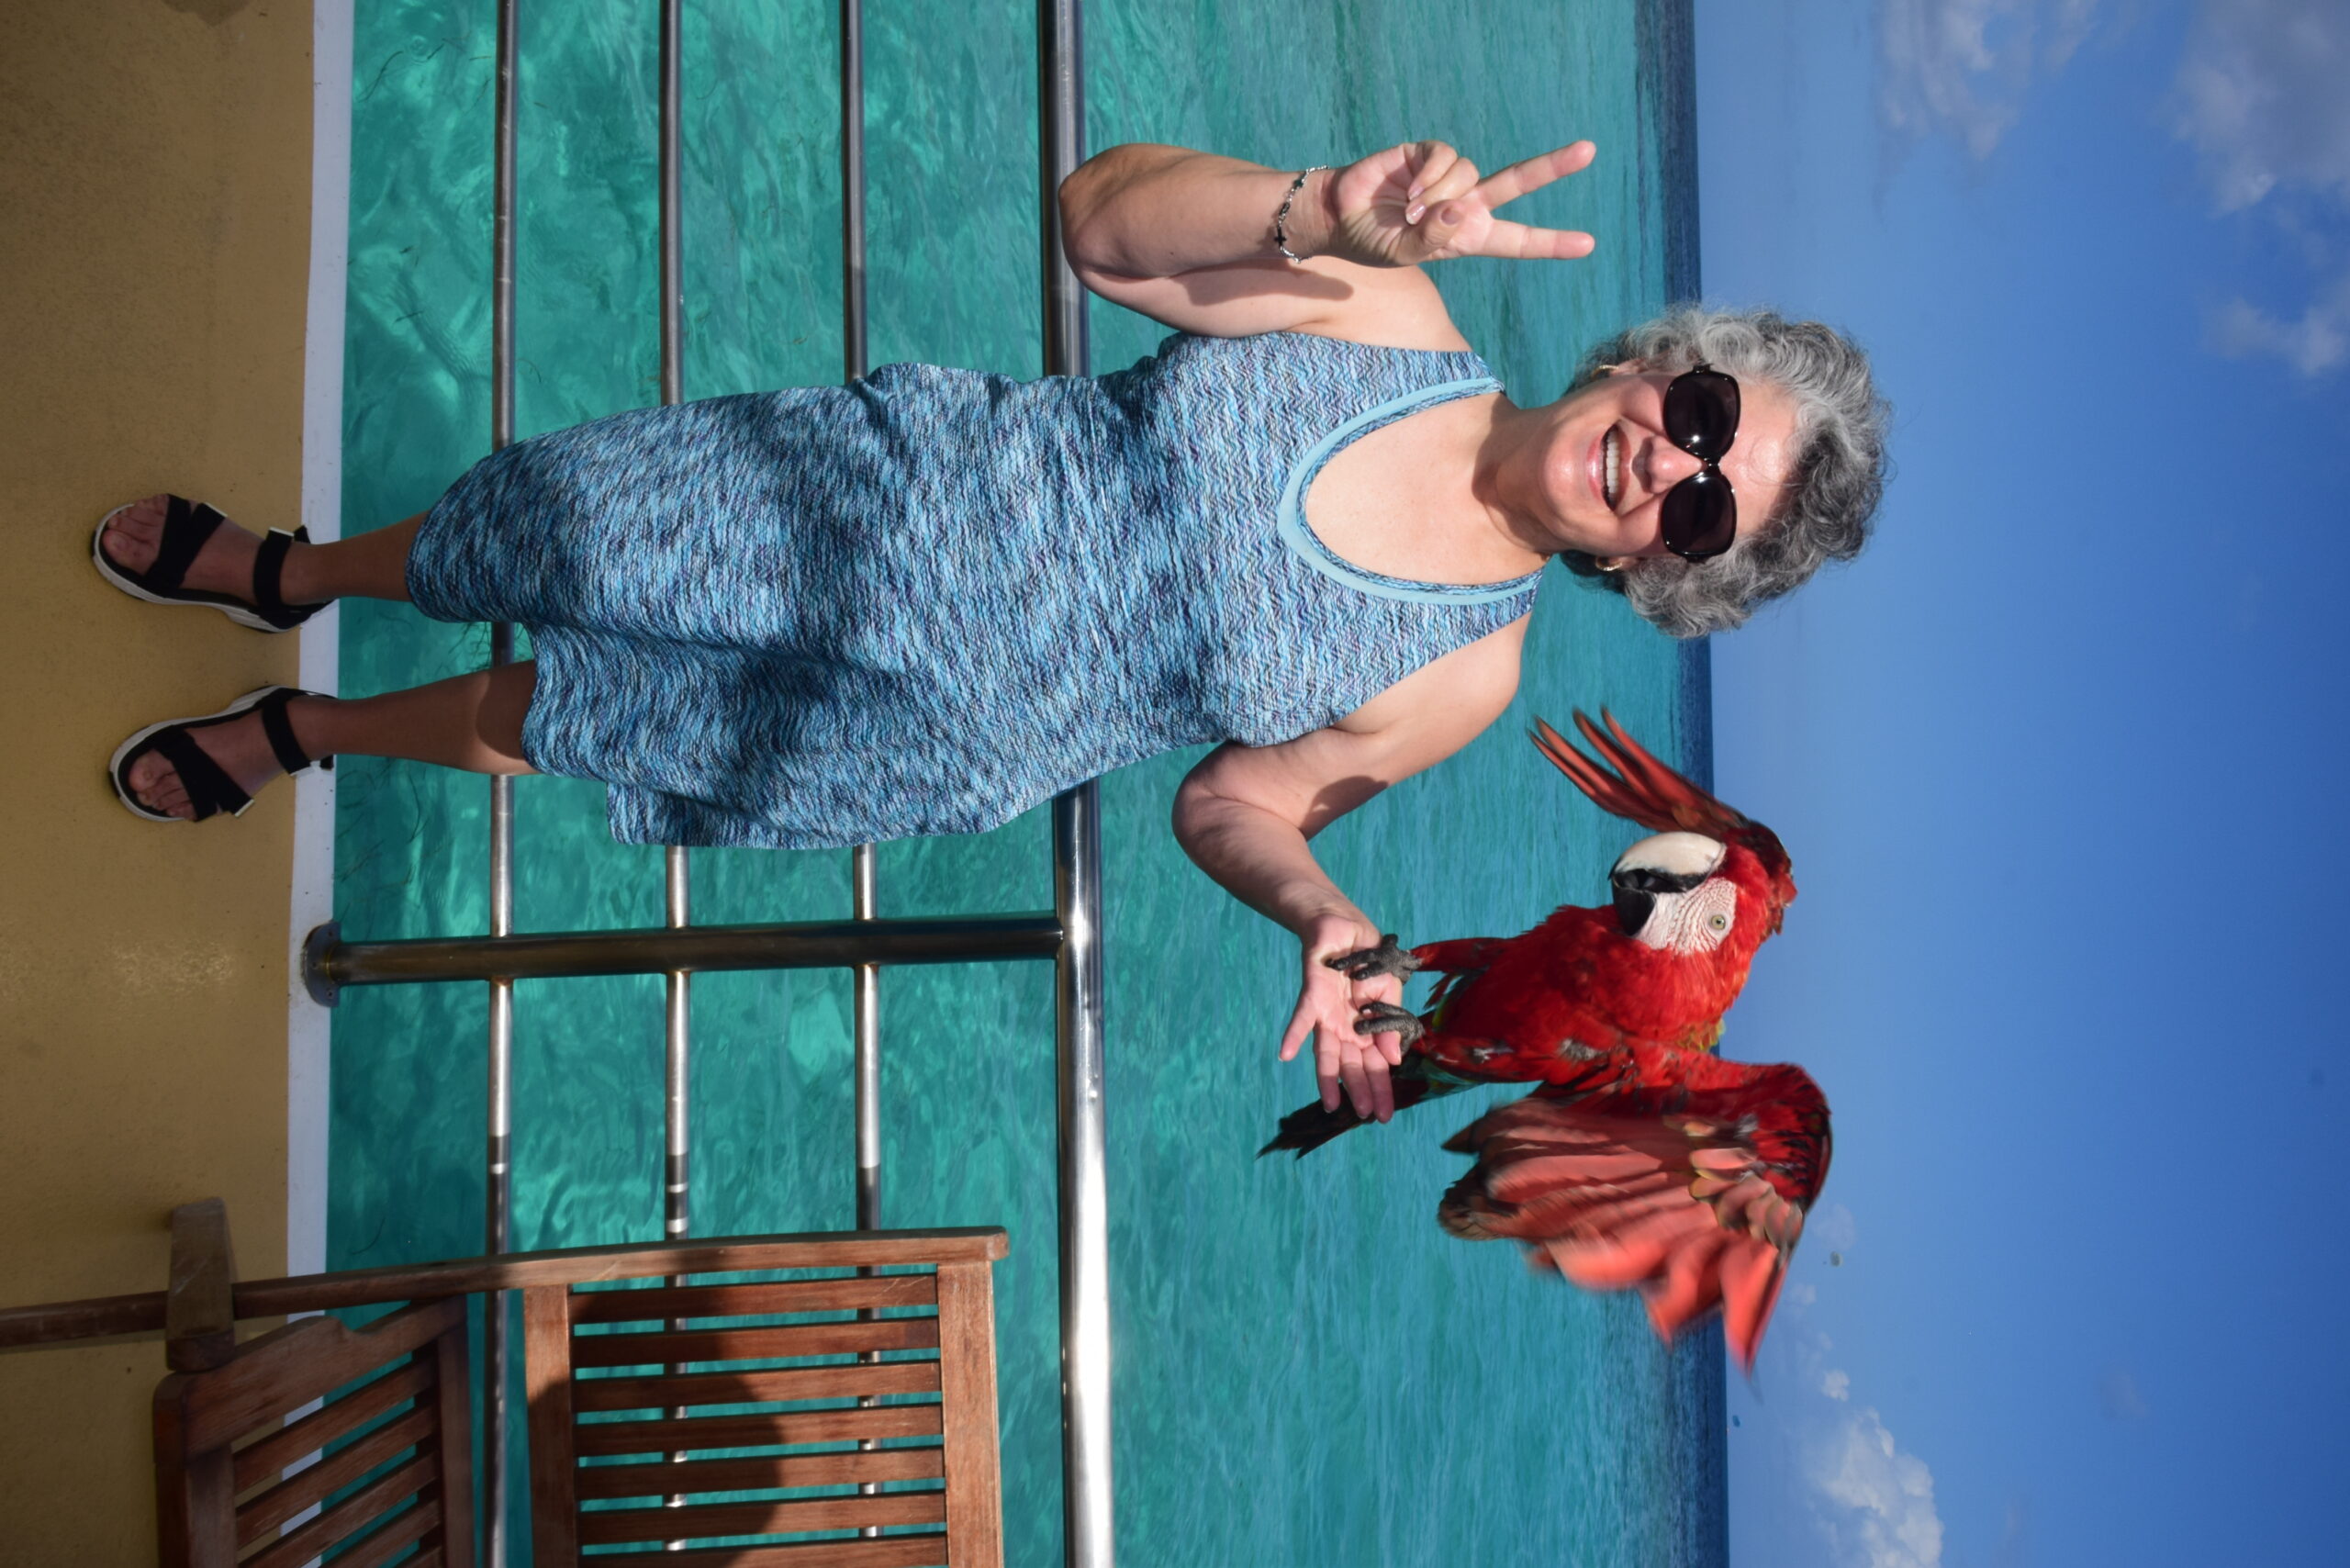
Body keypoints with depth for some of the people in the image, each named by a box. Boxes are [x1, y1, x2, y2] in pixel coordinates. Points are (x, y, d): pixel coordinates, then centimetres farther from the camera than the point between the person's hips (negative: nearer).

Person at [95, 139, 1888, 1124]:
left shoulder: (1462, 676, -13)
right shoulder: (1389, 318, -12)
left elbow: (1241, 805, -3)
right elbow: (1102, 213, -16)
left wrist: (1328, 924, -24)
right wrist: (1320, 214, -33)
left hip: (928, 735, -1)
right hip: (917, 480, 1)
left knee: (522, 715, 5)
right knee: (545, 520, 3)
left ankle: (299, 731, 41)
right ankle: (285, 571, 41)